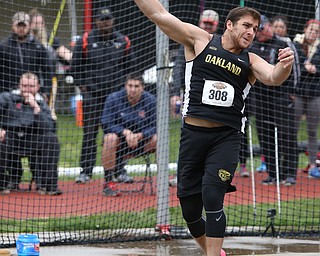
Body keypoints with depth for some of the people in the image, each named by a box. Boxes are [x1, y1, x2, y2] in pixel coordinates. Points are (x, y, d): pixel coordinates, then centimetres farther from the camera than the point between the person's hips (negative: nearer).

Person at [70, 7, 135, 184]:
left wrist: (123, 85, 8)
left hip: (116, 94, 2)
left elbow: (129, 66, 16)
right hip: (92, 93, -2)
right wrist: (82, 85, 1)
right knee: (90, 133, -3)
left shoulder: (123, 41, 8)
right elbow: (75, 66, 8)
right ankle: (86, 171, 0)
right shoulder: (85, 41, 2)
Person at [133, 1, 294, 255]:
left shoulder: (250, 61, 8)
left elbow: (273, 77, -12)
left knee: (212, 198, -19)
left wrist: (285, 65, -33)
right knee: (190, 209, 5)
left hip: (226, 138, -1)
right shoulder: (200, 41, 6)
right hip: (193, 133, 1)